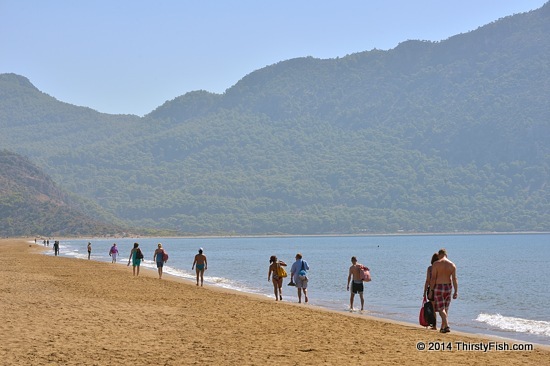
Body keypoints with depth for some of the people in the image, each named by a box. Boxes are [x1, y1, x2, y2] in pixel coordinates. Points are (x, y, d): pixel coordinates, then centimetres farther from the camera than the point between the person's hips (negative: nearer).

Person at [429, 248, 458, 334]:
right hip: (448, 287, 4)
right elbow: (454, 279, -2)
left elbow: (433, 278, -13)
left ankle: (446, 326, -18)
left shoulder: (436, 264, -9)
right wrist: (456, 291, -2)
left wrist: (431, 291, -9)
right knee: (445, 308, 15)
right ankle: (442, 327, 21)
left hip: (438, 288, -4)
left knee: (441, 309, -3)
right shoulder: (452, 265, 2)